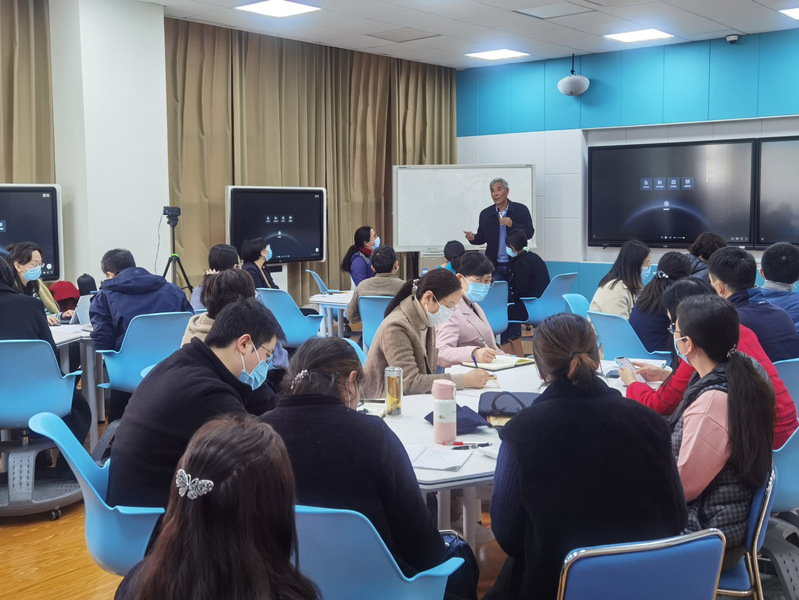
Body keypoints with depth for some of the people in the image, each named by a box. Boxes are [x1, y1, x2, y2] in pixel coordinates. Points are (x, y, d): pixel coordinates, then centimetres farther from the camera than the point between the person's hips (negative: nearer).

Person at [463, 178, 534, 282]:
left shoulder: (521, 210, 0)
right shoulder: (485, 214, 8)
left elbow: (529, 233, -5)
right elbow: (482, 238, 11)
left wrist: (512, 224, -20)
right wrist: (473, 238, -12)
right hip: (495, 267, 2)